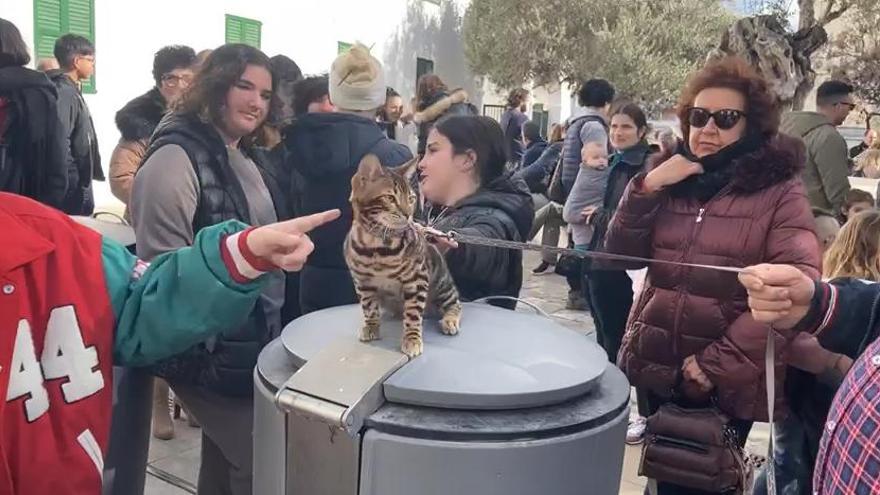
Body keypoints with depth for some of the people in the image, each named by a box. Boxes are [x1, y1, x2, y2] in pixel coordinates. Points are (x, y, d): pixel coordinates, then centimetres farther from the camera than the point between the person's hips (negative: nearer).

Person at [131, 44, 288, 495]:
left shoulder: (247, 157, 10)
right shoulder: (176, 158, -17)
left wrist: (273, 319, 18)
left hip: (257, 335, 8)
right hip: (212, 345, -8)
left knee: (224, 454, 21)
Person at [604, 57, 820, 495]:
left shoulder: (780, 191, -9)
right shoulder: (670, 174, 6)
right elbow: (622, 254, 1)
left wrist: (718, 364, -21)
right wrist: (646, 188, -14)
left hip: (730, 382, -4)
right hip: (657, 368, 4)